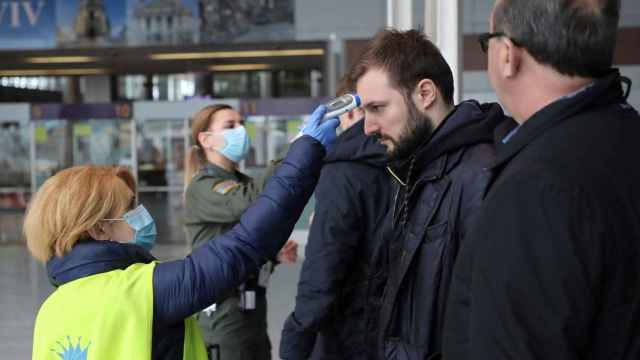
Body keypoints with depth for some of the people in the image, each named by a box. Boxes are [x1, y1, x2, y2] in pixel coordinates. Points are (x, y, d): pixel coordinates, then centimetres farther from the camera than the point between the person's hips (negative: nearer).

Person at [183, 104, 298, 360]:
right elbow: (249, 202, -33)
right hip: (224, 313, -8)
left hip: (252, 308, 8)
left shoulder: (241, 183, 16)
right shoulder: (203, 187, -11)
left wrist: (275, 254, 4)